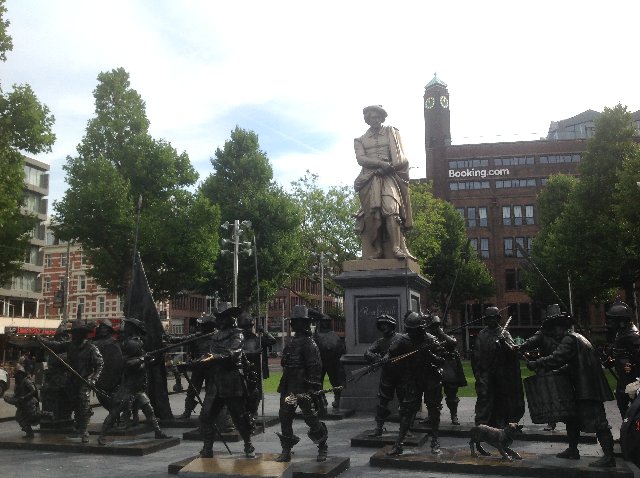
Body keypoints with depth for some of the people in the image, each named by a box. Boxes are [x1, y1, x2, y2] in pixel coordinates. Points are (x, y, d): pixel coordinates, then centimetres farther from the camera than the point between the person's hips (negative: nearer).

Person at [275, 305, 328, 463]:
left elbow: (315, 367, -16)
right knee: (285, 417, 8)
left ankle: (323, 449, 17)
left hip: (304, 388, -8)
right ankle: (286, 451, 17)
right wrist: (283, 386, 21)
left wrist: (313, 387, -21)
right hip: (289, 387, 8)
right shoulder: (291, 342, 15)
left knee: (310, 417, -1)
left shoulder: (309, 343, -10)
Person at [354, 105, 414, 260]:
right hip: (370, 180, 1)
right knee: (371, 213, -9)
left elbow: (400, 158, 12)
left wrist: (390, 166, -8)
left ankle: (397, 248, -27)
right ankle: (372, 252, -10)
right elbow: (361, 159, 2)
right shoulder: (360, 140, 20)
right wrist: (381, 163, -12)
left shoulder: (391, 133, 20)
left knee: (391, 208, -20)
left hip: (389, 177, -1)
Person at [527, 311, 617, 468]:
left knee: (597, 421, -8)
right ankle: (572, 450, 25)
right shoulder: (576, 338, 20)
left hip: (588, 389, -11)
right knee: (572, 418, 16)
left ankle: (609, 457, -4)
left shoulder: (569, 339, -12)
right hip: (582, 388, 11)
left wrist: (536, 364, -18)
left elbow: (557, 358, -26)